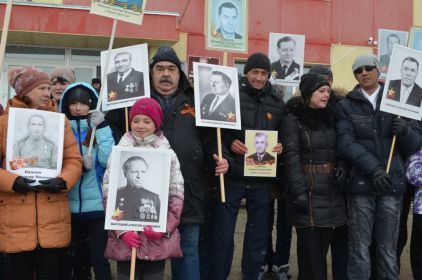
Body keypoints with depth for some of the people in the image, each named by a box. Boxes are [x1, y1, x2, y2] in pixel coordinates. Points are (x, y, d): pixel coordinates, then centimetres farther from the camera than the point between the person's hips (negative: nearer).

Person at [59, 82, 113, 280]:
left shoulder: (100, 128, 3)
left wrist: (101, 127, -14)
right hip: (69, 206, 2)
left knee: (99, 259, -1)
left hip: (97, 205, -2)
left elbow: (108, 161, -13)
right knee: (68, 259, 12)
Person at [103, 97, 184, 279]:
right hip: (125, 237, 0)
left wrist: (165, 227, -12)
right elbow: (108, 195, 0)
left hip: (159, 238, 1)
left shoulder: (168, 155, 6)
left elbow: (177, 196, 2)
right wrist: (121, 230, -11)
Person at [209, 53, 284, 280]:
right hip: (232, 176, -3)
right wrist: (229, 142, -17)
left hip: (262, 179, 3)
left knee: (258, 237, 13)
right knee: (223, 235, 3)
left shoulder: (277, 102, 7)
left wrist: (281, 146, -6)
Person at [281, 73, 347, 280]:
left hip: (332, 189, 5)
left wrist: (343, 170, -5)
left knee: (323, 244, 10)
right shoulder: (293, 119, -5)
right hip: (309, 189, -5)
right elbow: (291, 158, -12)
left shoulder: (331, 117, 12)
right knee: (310, 247, -1)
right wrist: (299, 191, -20)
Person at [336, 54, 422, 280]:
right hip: (360, 184, -1)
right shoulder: (346, 106, 8)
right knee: (359, 248, 0)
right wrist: (373, 168, -19)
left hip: (391, 183, 2)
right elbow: (345, 143, -6)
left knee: (388, 248, 5)